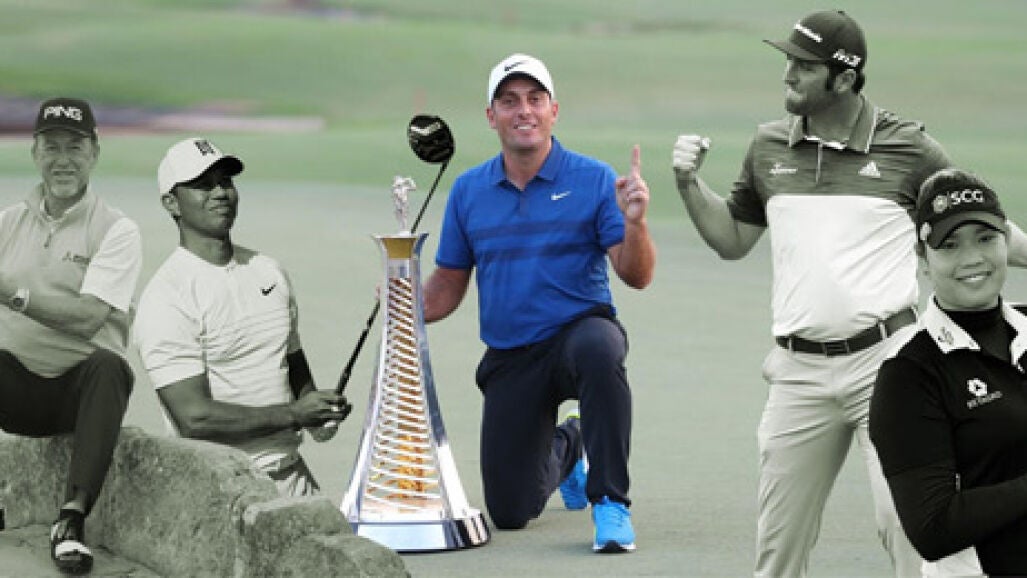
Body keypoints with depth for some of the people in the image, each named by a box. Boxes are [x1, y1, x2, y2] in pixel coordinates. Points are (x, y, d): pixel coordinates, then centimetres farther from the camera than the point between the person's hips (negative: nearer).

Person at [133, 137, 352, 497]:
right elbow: (195, 417, -17)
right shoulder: (165, 298, -10)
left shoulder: (268, 271, 14)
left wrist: (315, 414, 3)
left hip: (291, 472, 6)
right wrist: (292, 414, -12)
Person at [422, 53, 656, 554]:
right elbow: (447, 286, 10)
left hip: (579, 328, -3)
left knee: (599, 351, -42)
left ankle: (611, 502, -29)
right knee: (508, 512, 3)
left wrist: (634, 222, -31)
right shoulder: (468, 190, 4)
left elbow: (636, 277, -11)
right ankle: (562, 450, 41)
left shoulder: (593, 180, -6)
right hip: (509, 358, 4)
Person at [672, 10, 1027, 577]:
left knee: (906, 518, -15)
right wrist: (690, 184, 4)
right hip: (799, 370, 4)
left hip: (885, 359, -4)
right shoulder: (768, 146, 10)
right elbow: (732, 241, 19)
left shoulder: (908, 148, -2)